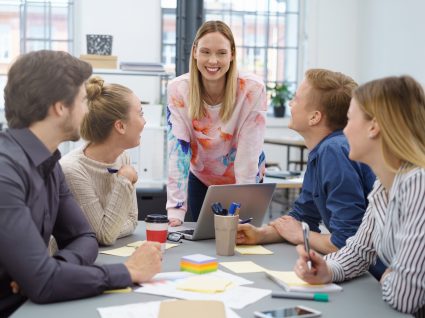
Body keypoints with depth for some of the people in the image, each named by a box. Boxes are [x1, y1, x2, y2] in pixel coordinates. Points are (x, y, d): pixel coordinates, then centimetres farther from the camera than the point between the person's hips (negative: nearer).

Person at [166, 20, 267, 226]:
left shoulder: (252, 90, -25)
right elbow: (178, 149, -23)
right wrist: (175, 210, -30)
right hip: (200, 179, 1)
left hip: (244, 180, -1)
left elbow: (249, 153, -26)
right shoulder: (178, 89, -20)